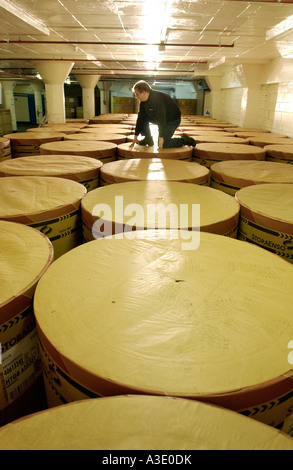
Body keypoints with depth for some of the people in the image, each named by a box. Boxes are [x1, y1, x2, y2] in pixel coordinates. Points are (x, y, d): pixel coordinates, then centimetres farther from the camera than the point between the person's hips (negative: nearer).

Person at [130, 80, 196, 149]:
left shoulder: (157, 99, -31)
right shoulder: (143, 102, -5)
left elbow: (161, 119, -36)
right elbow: (140, 118, -3)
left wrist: (161, 137, -39)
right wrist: (136, 136, -6)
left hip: (173, 119, -8)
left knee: (163, 145, -18)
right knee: (142, 117, -8)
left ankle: (183, 140, 2)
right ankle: (148, 139, 4)